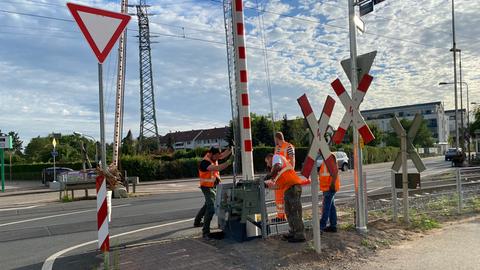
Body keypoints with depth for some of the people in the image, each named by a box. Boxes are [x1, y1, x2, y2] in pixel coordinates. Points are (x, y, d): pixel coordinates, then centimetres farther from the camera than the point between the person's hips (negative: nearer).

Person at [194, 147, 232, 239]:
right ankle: (205, 232, -16)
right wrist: (229, 162, -41)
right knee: (211, 208, -18)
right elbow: (217, 168, -37)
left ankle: (197, 222, 45)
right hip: (207, 187, -10)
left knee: (207, 205, 25)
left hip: (214, 186, 10)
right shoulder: (204, 162, -24)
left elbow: (224, 154, -9)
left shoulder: (213, 158, 2)